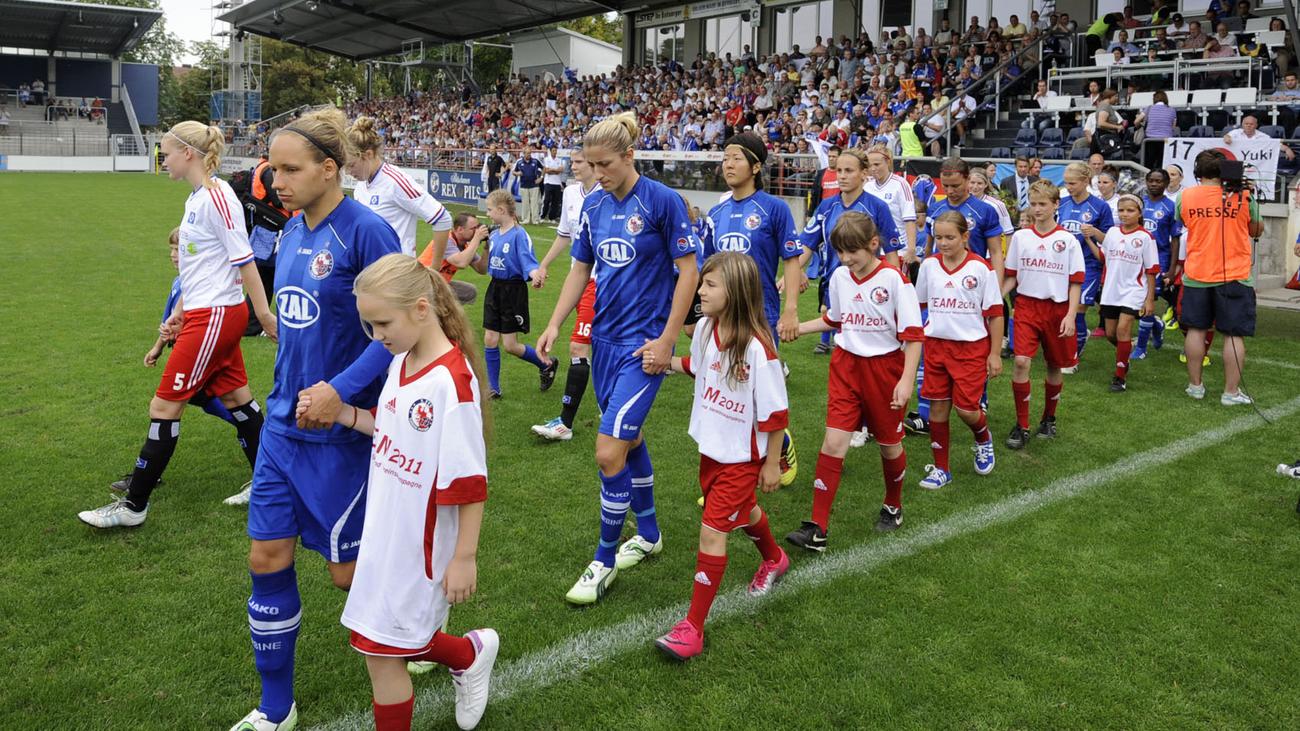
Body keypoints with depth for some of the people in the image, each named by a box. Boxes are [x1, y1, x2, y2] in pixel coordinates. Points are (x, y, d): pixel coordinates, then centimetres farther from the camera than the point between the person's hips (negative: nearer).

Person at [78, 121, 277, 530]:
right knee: (235, 397, 14)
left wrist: (264, 315, -17)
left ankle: (133, 506, 7)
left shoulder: (217, 197, -17)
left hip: (214, 317, -10)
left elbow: (244, 261, -18)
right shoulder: (196, 199, 14)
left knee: (165, 406, -3)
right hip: (209, 313, 10)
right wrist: (180, 312, 19)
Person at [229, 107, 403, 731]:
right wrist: (289, 392, 17)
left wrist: (340, 390, -24)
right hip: (285, 422, 7)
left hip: (342, 428, -7)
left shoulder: (366, 231, -16)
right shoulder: (292, 232, 7)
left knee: (349, 570, 5)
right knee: (267, 558, 9)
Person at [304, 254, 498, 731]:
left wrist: (464, 557, -16)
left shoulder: (452, 379, -24)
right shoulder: (400, 363, 2)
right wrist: (346, 416, 0)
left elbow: (470, 481, -20)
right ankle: (470, 654, 43)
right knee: (400, 639, 17)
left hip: (418, 542, -7)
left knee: (380, 649, 5)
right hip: (386, 531, 8)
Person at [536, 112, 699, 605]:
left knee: (609, 451, -10)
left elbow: (689, 270, -10)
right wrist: (554, 325, 5)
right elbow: (580, 269, 14)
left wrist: (666, 339, -13)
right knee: (629, 438, 17)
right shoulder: (594, 206, 6)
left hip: (644, 344, -7)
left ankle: (604, 561, 8)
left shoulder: (662, 201, -12)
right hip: (604, 338, 7)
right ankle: (648, 534, 37)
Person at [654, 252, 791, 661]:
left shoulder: (757, 347, -28)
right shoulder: (705, 328, -7)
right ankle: (774, 560, 58)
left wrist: (772, 464, -12)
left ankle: (693, 628, 3)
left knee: (712, 531, -7)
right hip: (710, 447, 8)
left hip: (741, 456, -8)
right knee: (741, 512, 28)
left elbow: (776, 413, -20)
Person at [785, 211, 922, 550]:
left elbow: (913, 334, -13)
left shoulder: (893, 279, -14)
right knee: (833, 441, -7)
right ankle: (817, 529, -7)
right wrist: (796, 328, 11)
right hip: (846, 366, 3)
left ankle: (893, 506, 40)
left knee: (889, 443, 13)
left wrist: (907, 380, -20)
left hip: (885, 367, -3)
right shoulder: (839, 277, 2)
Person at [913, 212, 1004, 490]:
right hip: (936, 343, 3)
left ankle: (983, 439, 31)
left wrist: (995, 354, -5)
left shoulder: (981, 268, -8)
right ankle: (940, 468, 19)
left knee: (966, 408, -5)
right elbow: (918, 303, 15)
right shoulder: (929, 265, 1)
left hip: (972, 347, -3)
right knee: (937, 406, 5)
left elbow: (994, 313, -4)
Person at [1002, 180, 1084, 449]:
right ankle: (1021, 425, -5)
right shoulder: (1020, 237, 4)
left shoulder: (1068, 240, -1)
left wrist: (1070, 315, -10)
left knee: (1054, 366, 10)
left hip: (1057, 309, 0)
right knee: (1021, 361, -16)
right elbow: (1011, 276, 10)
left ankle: (1049, 419, 32)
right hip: (1027, 306, 0)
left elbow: (1075, 282, -1)